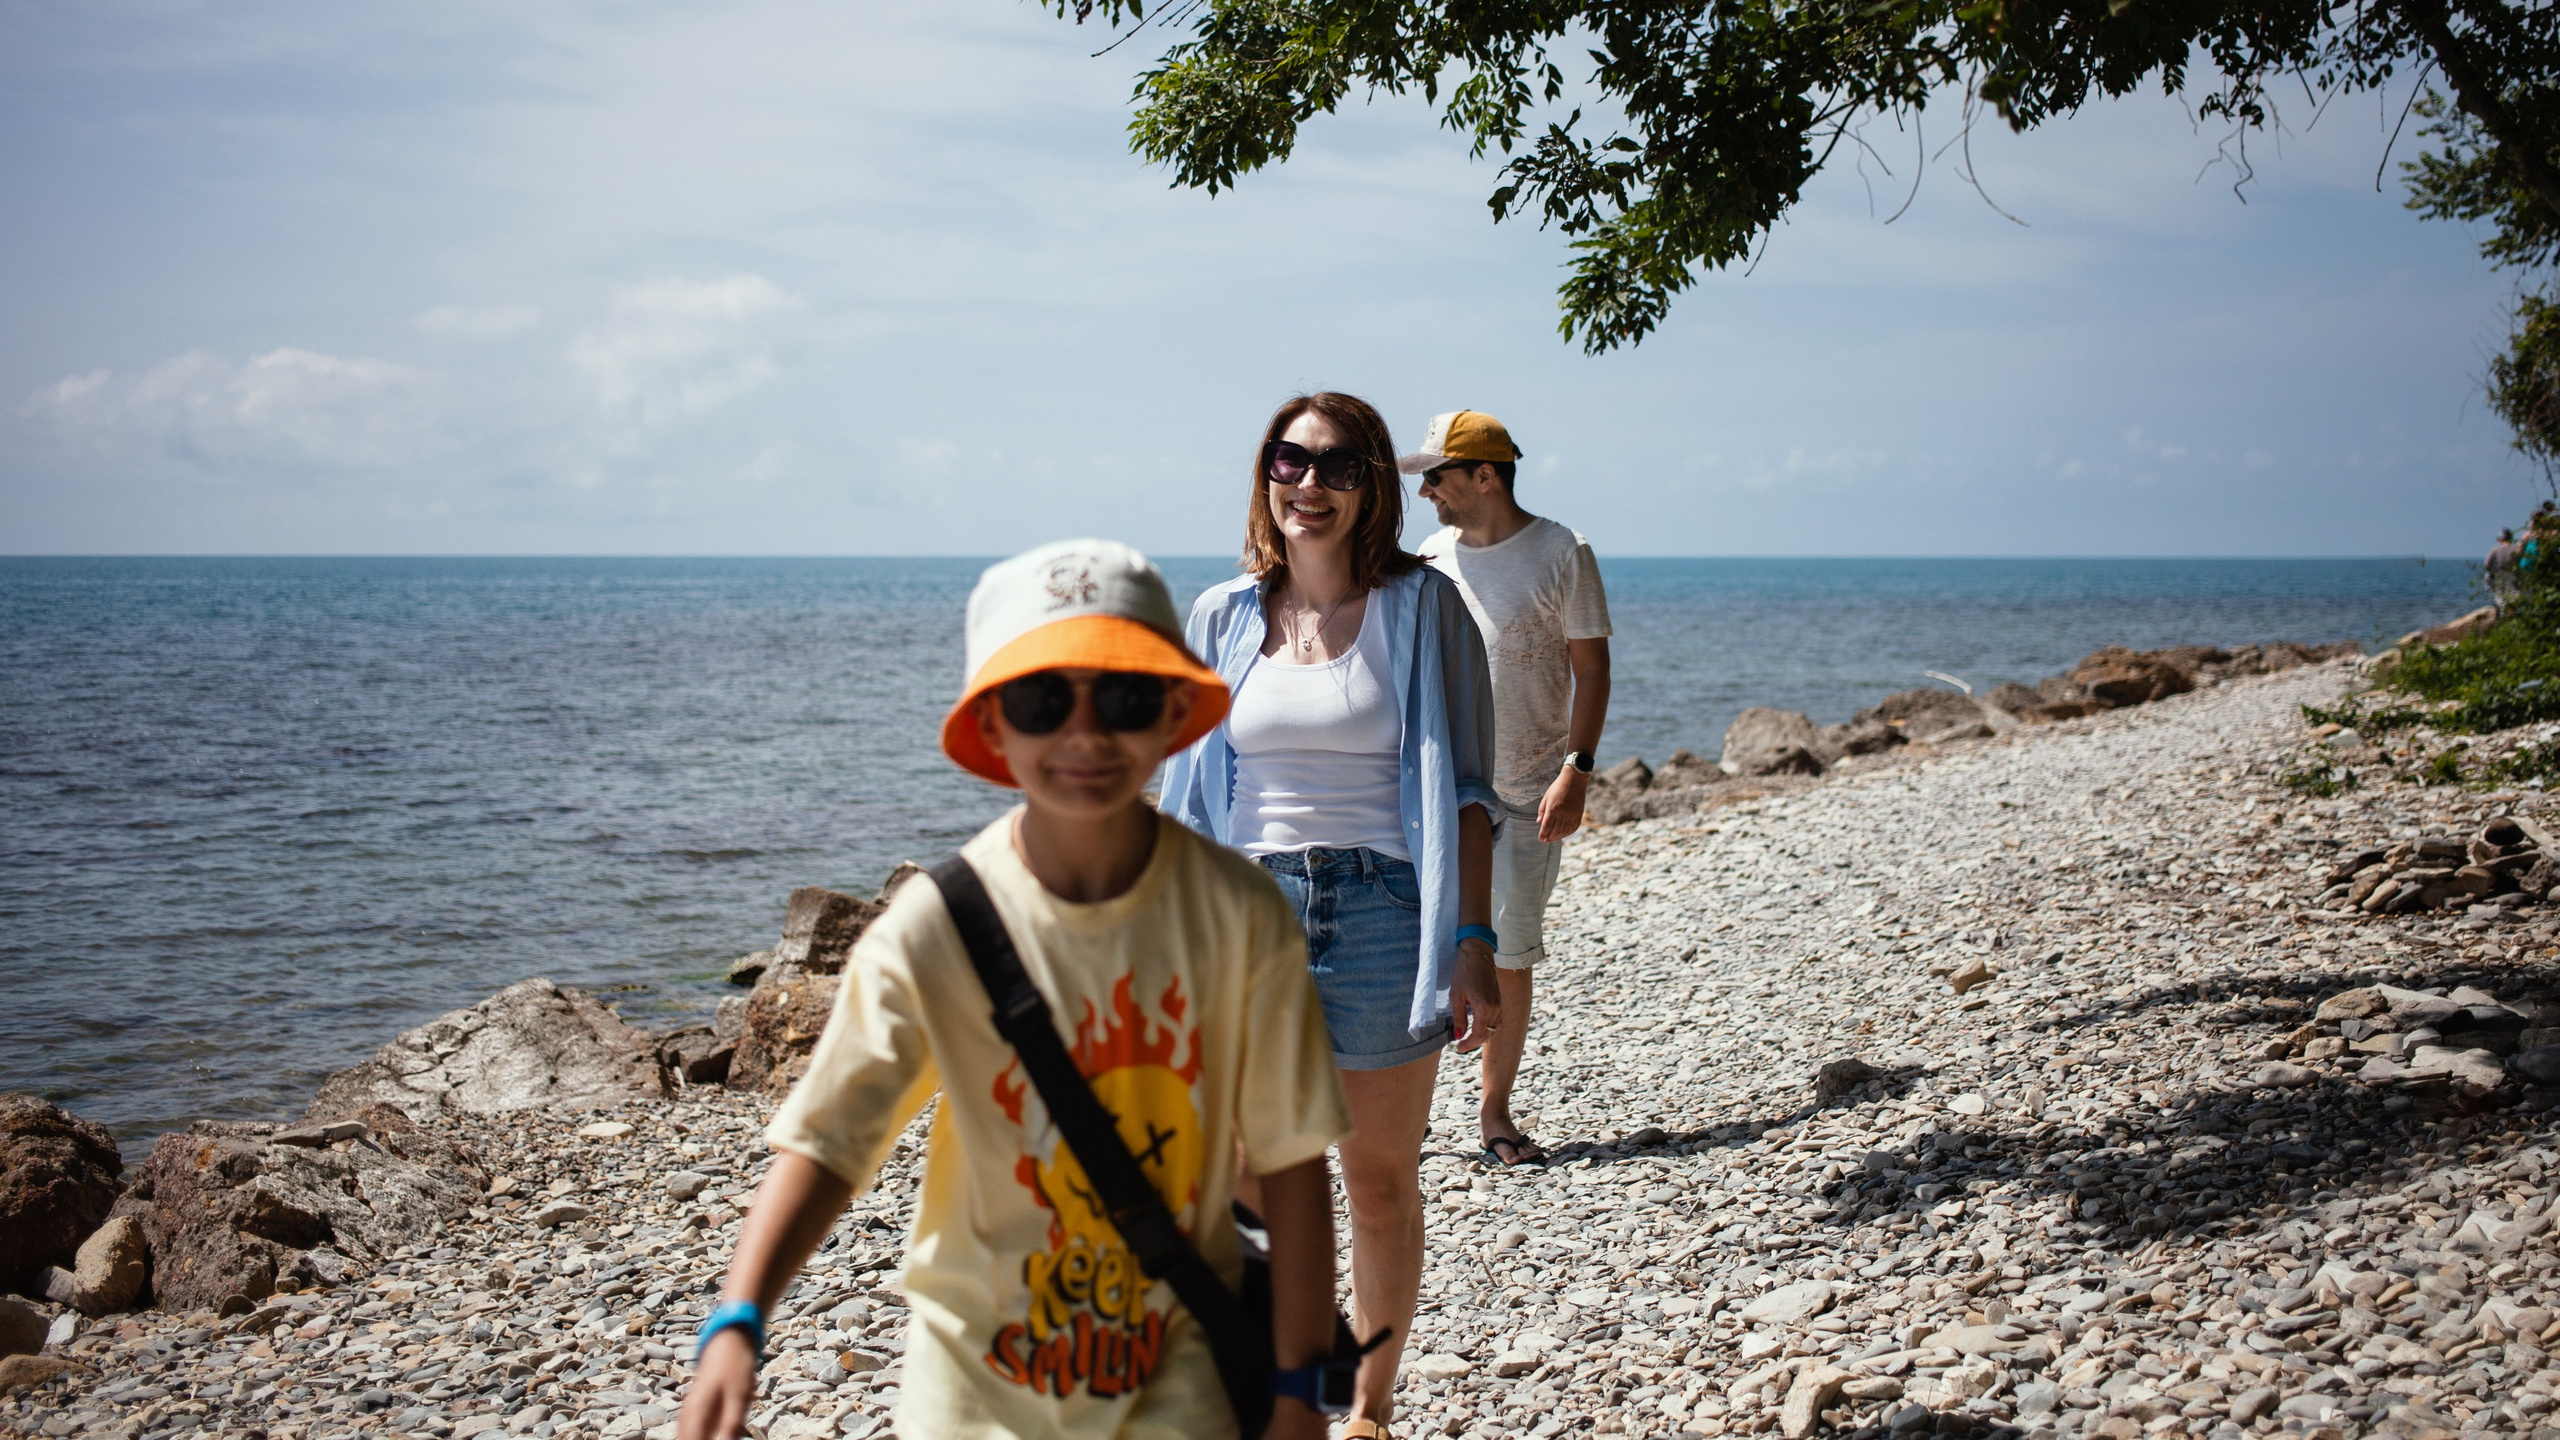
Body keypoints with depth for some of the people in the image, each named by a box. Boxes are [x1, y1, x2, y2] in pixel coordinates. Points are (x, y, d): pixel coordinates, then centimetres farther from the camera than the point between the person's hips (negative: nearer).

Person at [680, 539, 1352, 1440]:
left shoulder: (1237, 915, -13)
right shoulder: (934, 928, -14)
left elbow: (1291, 1160, -6)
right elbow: (828, 1137, -13)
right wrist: (736, 1322, -28)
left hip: (1181, 1365, 0)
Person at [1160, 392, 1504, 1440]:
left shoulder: (1422, 607, -2)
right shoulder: (1222, 618, 7)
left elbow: (1464, 791, -3)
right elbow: (1190, 798, 13)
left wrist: (1473, 944, -11)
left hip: (1379, 912, -2)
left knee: (1380, 1182, 9)